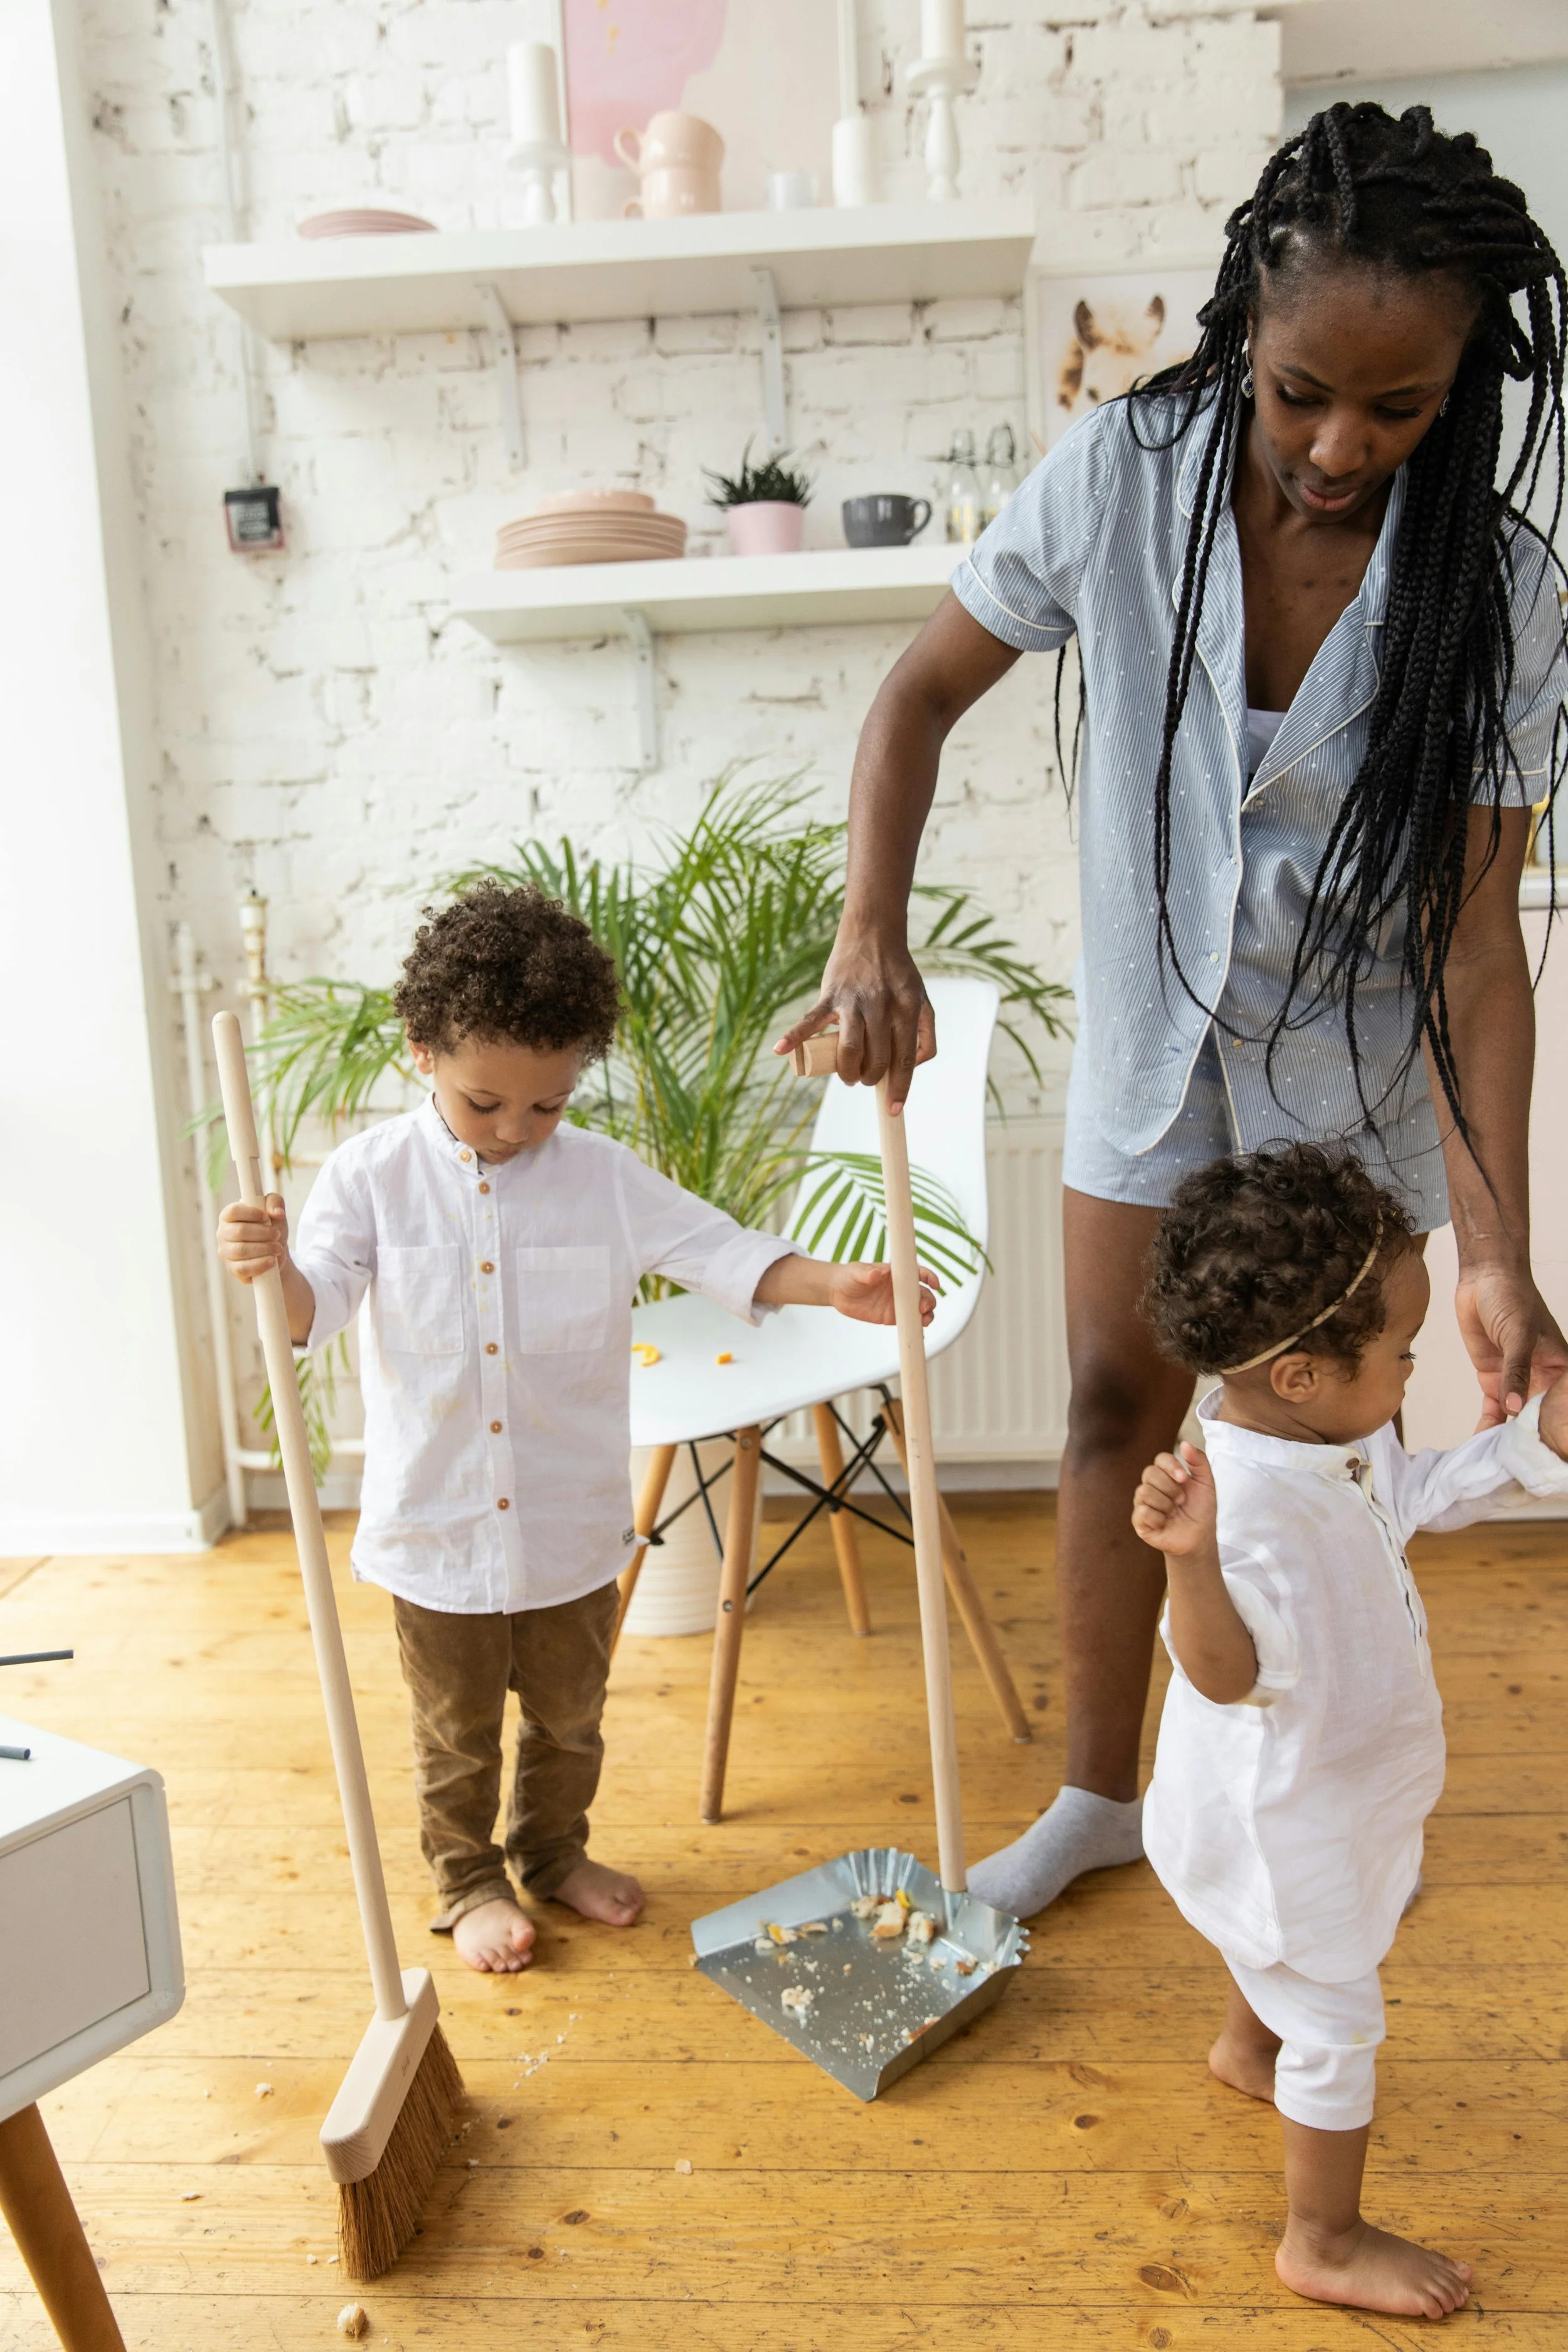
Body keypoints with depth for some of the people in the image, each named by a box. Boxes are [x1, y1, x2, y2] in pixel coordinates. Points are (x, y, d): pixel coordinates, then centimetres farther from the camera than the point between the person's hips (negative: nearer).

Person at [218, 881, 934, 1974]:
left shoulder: (606, 1176, -7)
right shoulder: (371, 1175, -9)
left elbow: (720, 1252, -11)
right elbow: (313, 1307, -15)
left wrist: (831, 1283, -27)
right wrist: (269, 1264, -39)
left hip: (571, 1524, 2)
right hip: (437, 1525, -1)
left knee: (570, 1715, 22)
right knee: (455, 1732, 17)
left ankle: (555, 1852, 47)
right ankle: (469, 1881, 41)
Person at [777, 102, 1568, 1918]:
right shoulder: (1127, 475, -17)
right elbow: (924, 691, -9)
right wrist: (872, 929, -25)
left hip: (1349, 1063, -1)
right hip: (1152, 1034, 1)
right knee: (1117, 1400, 8)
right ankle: (1098, 1794, 28)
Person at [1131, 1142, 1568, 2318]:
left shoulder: (1339, 1441, -8)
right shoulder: (1248, 1502, -39)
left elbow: (1417, 1494, 9)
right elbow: (1229, 1674, -43)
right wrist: (1191, 1556, -61)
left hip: (1331, 1787, 10)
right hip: (1278, 1816, -10)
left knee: (1303, 1944, 36)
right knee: (1339, 2018, 11)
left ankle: (1249, 2046, 65)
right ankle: (1327, 2241, 34)